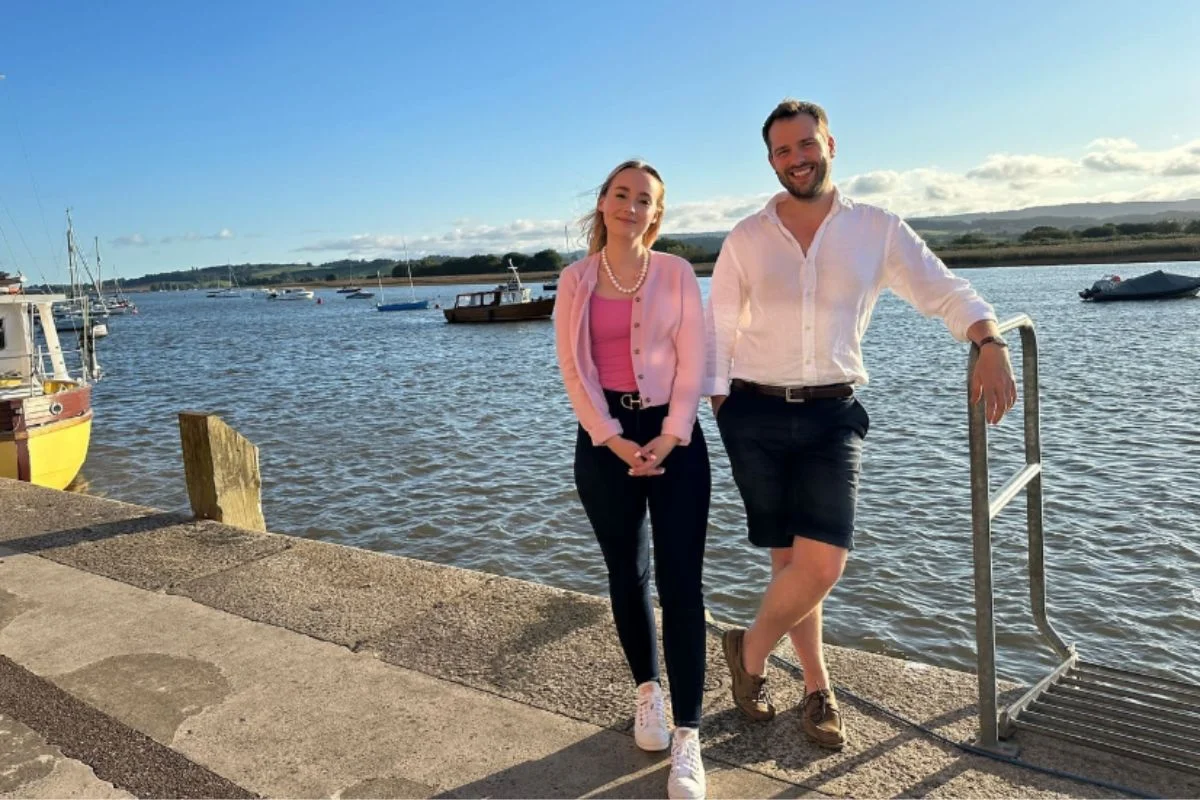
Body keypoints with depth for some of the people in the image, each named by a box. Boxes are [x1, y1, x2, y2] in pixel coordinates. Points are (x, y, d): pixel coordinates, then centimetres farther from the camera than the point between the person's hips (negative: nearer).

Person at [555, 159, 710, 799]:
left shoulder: (677, 273, 2)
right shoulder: (575, 280, 4)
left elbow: (692, 360, -3)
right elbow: (574, 369, -2)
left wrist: (670, 438, -13)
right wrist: (613, 439, -12)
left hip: (673, 434, -1)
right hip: (604, 439, 2)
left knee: (680, 582, -6)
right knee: (627, 573, 10)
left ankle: (687, 737, 0)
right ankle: (648, 693, 31)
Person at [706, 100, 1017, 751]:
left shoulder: (877, 230, 2)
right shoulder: (745, 239, 3)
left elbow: (946, 293, 1)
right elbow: (718, 333, 6)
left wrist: (991, 345, -17)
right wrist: (722, 416, 2)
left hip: (832, 415, 0)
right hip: (755, 413, 0)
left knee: (822, 564, -10)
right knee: (790, 561, 7)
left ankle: (749, 651, 19)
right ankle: (817, 689, 27)